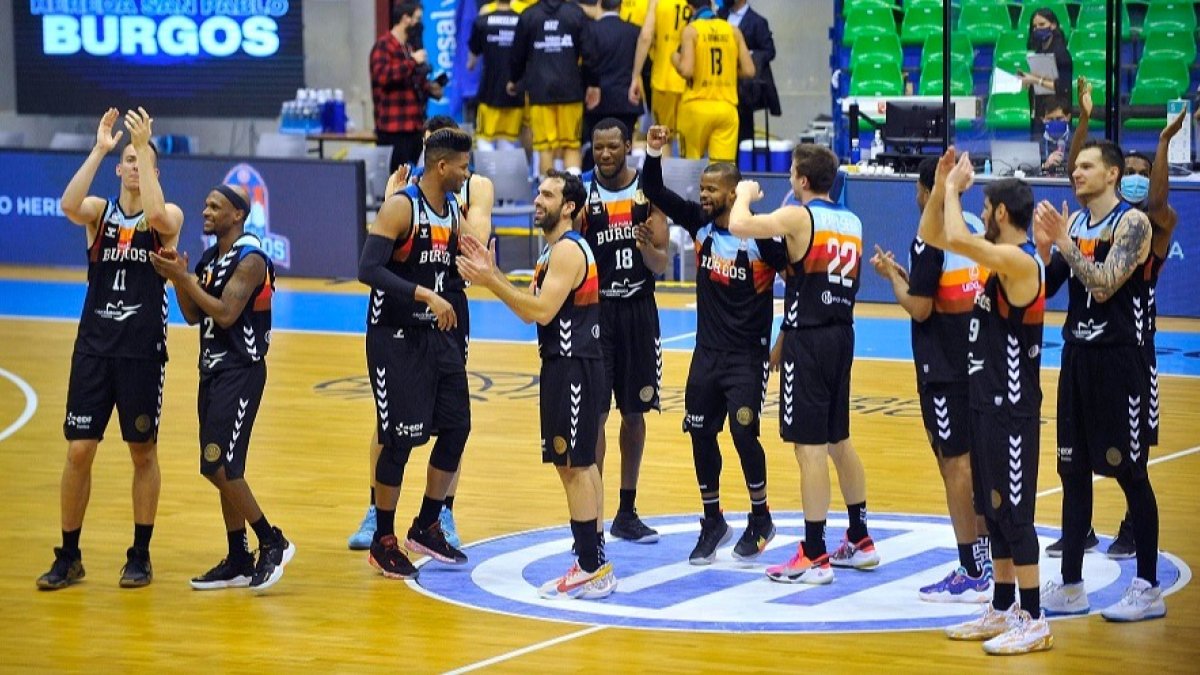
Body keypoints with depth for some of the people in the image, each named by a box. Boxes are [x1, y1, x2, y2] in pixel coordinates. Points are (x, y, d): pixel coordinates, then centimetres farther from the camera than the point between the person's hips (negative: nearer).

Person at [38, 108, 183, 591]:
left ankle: (140, 555, 17)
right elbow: (68, 205, -18)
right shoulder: (99, 211, 5)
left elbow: (155, 214, -26)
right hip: (93, 346, 2)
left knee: (143, 451, 6)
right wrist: (99, 150, -21)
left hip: (143, 351, -2)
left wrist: (144, 148, -24)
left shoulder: (168, 218, -1)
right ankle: (68, 556, 11)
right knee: (78, 451, 0)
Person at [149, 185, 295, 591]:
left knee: (219, 466, -13)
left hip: (240, 373, -9)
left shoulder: (250, 259, -14)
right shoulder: (210, 258, 12)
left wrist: (183, 277, -21)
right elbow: (193, 316, 11)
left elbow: (225, 313, -23)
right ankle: (238, 562, 16)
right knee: (222, 468, 10)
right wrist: (177, 277, -4)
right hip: (213, 369, 9)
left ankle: (273, 543, -1)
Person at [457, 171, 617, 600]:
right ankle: (594, 562, 21)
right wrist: (492, 274, 8)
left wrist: (490, 282, -24)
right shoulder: (557, 249, 16)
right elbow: (530, 310, 15)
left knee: (574, 466, -8)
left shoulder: (568, 250, -16)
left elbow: (541, 310, -25)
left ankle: (592, 570, -6)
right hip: (568, 366, 11)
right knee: (581, 464, 14)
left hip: (572, 369, -11)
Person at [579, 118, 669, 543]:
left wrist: (648, 248, -23)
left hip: (638, 310, 2)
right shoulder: (582, 192, -4)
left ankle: (627, 512, 19)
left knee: (635, 412, 9)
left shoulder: (649, 191, 0)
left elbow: (661, 265, -2)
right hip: (594, 308, -2)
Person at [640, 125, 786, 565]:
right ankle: (713, 522, 19)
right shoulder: (700, 224, 0)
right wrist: (653, 155, -14)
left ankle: (761, 520, 9)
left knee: (743, 432, -11)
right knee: (701, 433, 6)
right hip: (707, 351, 6)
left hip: (748, 355, -6)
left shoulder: (761, 237, -16)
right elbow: (655, 194, 1)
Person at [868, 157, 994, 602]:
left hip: (945, 369, -8)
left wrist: (893, 274, 0)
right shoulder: (978, 230, 8)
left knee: (954, 464, -4)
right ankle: (986, 559, 21)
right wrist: (908, 276, 21)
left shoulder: (930, 241, -16)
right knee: (976, 460, 15)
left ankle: (971, 574, -3)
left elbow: (919, 309, -16)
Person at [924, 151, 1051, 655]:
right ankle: (1003, 610, 23)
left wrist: (953, 188, -19)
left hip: (1012, 410, -10)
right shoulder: (1001, 257, 10)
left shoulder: (1020, 262, -19)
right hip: (989, 404, 10)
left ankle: (1034, 622, -2)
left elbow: (956, 239, -34)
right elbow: (932, 235, 16)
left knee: (1014, 513, -6)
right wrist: (942, 183, 3)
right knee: (995, 511, 15)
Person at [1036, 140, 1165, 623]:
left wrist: (1063, 243, -21)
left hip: (1119, 360, -7)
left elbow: (1104, 285, -22)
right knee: (1074, 470, 9)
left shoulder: (1132, 223, -11)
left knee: (1130, 473, -3)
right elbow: (1046, 287, 9)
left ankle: (1148, 588, 5)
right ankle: (1071, 586, 15)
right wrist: (1044, 244, -6)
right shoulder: (1073, 222, 10)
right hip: (1078, 355, 7)